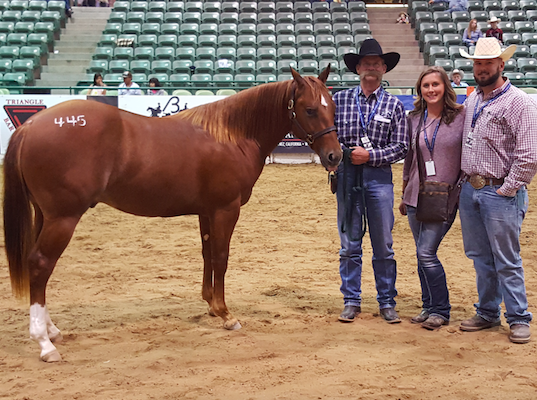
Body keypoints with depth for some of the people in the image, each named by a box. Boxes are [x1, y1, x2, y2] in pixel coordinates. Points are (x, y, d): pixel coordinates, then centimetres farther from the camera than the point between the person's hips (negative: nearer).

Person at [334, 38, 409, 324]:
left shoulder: (393, 105, 5)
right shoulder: (340, 100, 7)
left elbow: (401, 147, 0)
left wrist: (370, 155, -12)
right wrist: (344, 152, -10)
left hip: (379, 177, 0)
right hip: (347, 175, 1)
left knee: (383, 245, 5)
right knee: (349, 244, 5)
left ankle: (387, 302, 15)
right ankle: (351, 301, 15)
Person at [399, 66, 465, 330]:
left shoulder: (460, 118, -4)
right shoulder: (414, 119, 7)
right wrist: (404, 195, 17)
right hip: (417, 196, 5)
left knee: (426, 253, -11)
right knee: (422, 255, 9)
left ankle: (441, 311, 4)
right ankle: (428, 307, 23)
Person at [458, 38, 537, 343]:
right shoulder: (473, 100, 12)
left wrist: (507, 190, -15)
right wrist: (465, 180, 14)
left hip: (500, 193, -7)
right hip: (470, 189, 7)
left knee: (507, 261, -1)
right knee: (480, 257, 15)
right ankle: (488, 313, 27)